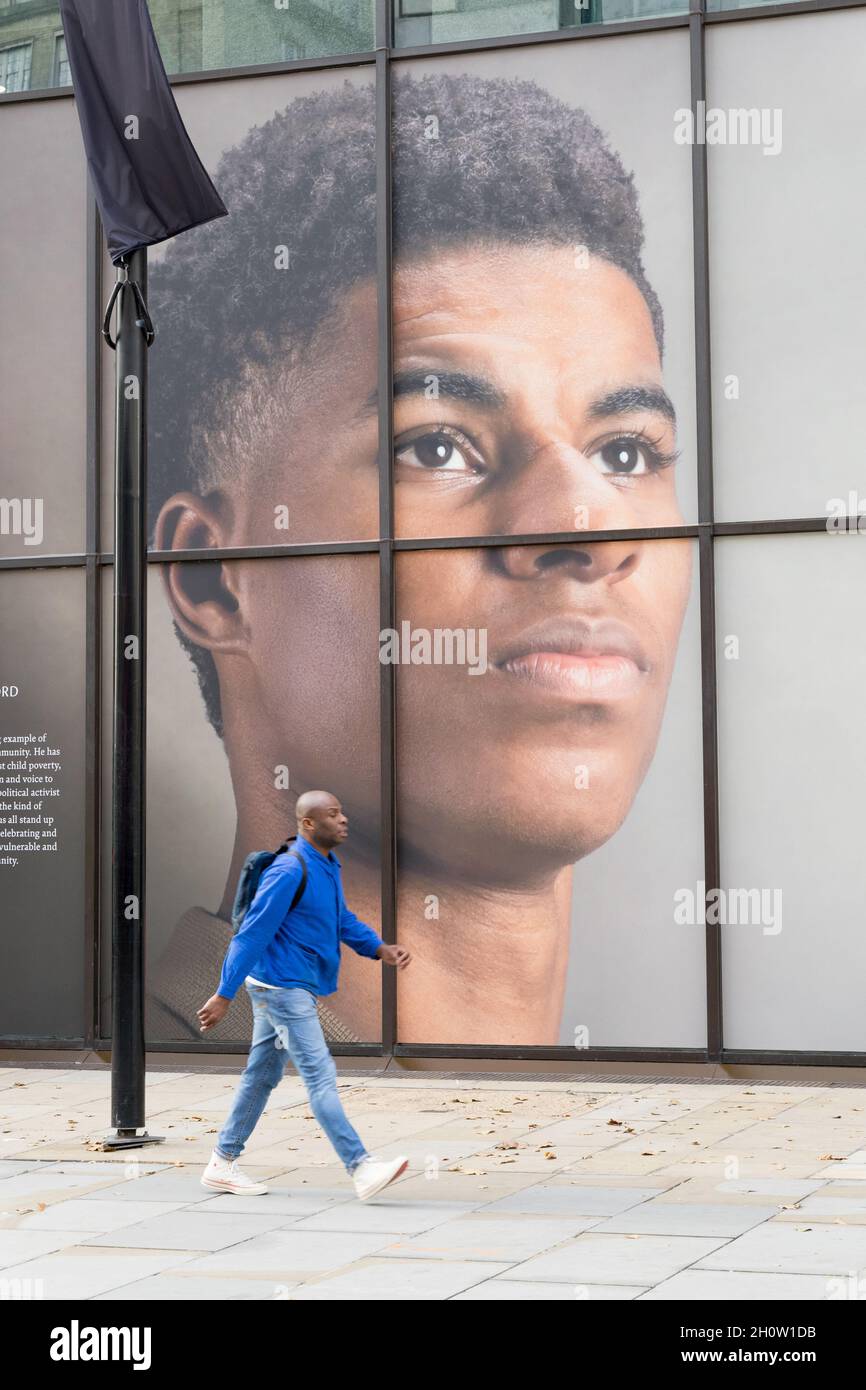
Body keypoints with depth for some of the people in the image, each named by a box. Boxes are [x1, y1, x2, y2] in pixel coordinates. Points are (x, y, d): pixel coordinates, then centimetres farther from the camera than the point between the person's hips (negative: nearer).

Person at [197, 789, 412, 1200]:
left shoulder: (328, 866, 10)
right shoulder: (289, 871, -20)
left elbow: (343, 919, 20)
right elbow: (252, 934, -20)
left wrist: (380, 949, 2)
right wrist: (223, 995, -20)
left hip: (293, 990, 10)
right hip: (282, 986, -10)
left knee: (262, 1075, 15)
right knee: (320, 1077, -11)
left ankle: (222, 1164, 23)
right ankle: (361, 1169, -12)